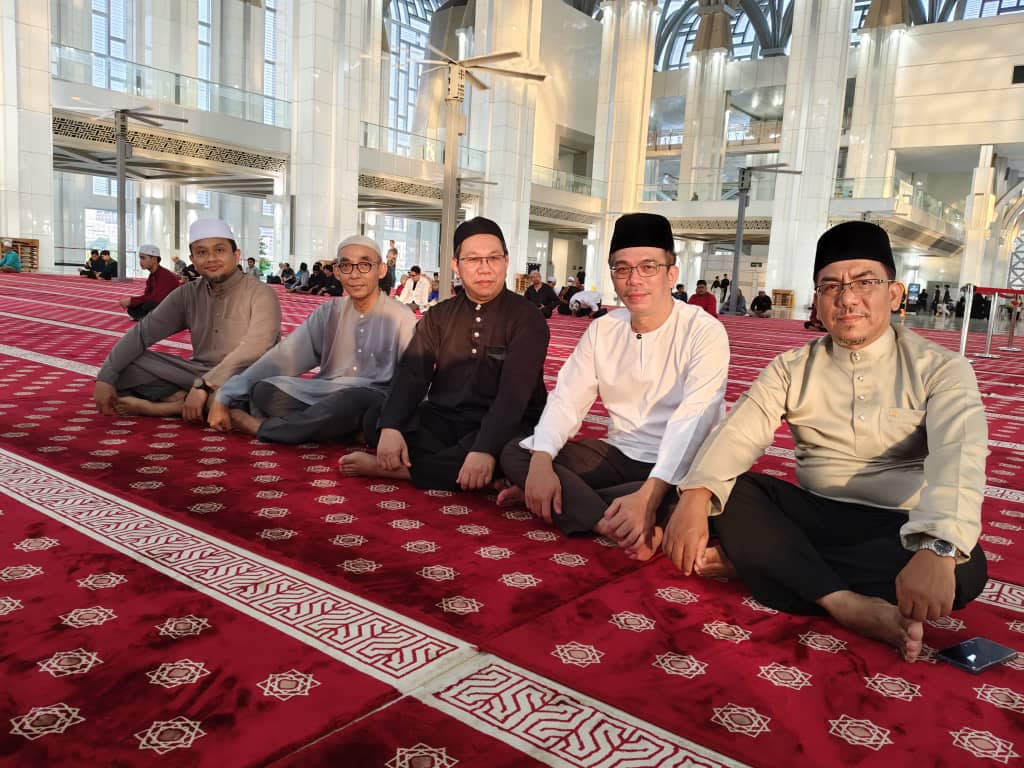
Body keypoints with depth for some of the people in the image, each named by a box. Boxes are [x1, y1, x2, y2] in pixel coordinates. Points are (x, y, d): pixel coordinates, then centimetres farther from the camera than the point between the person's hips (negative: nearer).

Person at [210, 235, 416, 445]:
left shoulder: (401, 320, -6)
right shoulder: (329, 312, 7)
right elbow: (284, 356, 2)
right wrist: (224, 397, -6)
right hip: (325, 399, 3)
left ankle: (259, 426, -18)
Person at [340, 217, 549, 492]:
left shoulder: (526, 318, -6)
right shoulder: (439, 316, 9)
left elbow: (514, 391, -19)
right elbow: (412, 373, -3)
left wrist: (485, 449, -34)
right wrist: (390, 427, -22)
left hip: (502, 426, -3)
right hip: (442, 419, 3)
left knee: (505, 456, -38)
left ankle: (393, 468, -25)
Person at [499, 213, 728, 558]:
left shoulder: (705, 332, -13)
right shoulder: (602, 329, 3)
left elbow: (692, 422, -25)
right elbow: (566, 399, -3)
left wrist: (649, 495, -39)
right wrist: (541, 461, -23)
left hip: (680, 468, -4)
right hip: (619, 453, 4)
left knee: (686, 497, -39)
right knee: (514, 454, -9)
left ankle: (564, 501, -19)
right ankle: (621, 527, -22)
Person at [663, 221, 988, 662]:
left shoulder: (941, 369, -5)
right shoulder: (791, 368, 3)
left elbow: (958, 454, -22)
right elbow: (739, 433, -11)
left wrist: (937, 549, -41)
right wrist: (695, 497, -32)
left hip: (899, 533, -1)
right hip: (815, 517, 2)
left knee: (964, 565, -33)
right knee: (726, 489, -20)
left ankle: (754, 559, -27)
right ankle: (847, 603, -29)